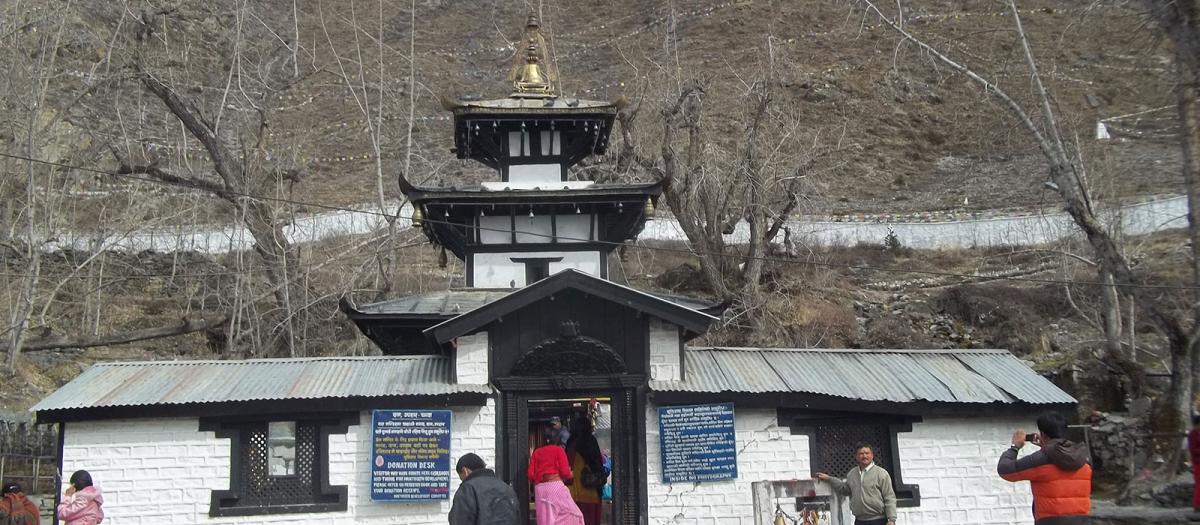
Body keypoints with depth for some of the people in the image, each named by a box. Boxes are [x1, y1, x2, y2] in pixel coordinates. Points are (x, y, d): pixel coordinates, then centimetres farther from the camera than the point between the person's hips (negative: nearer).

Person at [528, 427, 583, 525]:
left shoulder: (536, 452, 13)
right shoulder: (558, 449, 4)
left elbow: (530, 474, 7)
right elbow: (565, 472, -4)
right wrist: (570, 475, 18)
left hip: (540, 489, 4)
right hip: (556, 486, -4)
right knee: (572, 516, 3)